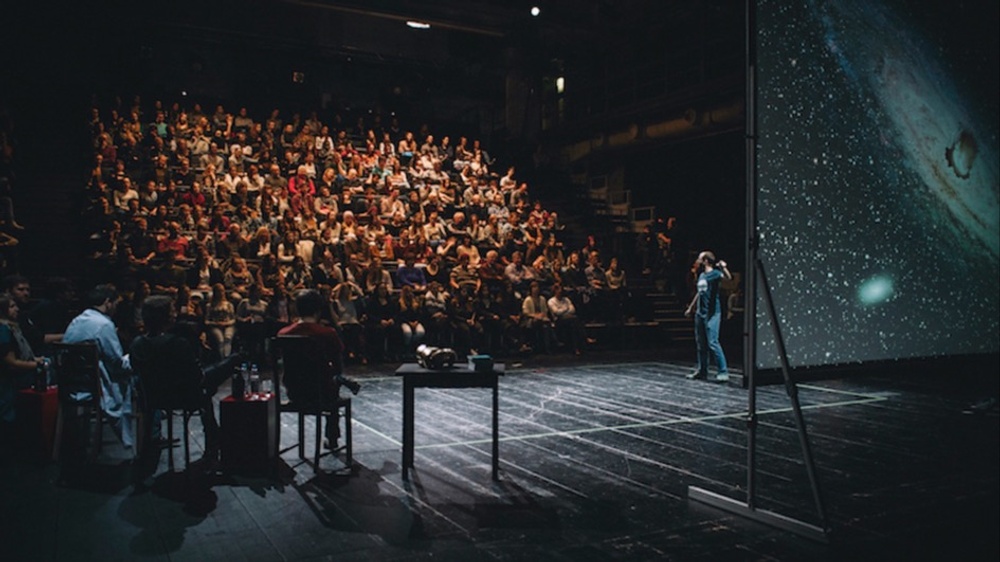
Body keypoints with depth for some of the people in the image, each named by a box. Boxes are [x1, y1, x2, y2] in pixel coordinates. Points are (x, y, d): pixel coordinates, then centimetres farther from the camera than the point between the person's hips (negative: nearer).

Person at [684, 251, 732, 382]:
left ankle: (723, 372, -8)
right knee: (701, 343, 12)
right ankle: (702, 371, 21)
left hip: (712, 314, -9)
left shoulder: (714, 273, -8)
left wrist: (723, 267, -41)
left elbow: (728, 277, -27)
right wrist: (690, 308, 30)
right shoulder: (701, 275, 16)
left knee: (712, 343, -13)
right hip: (700, 313, 9)